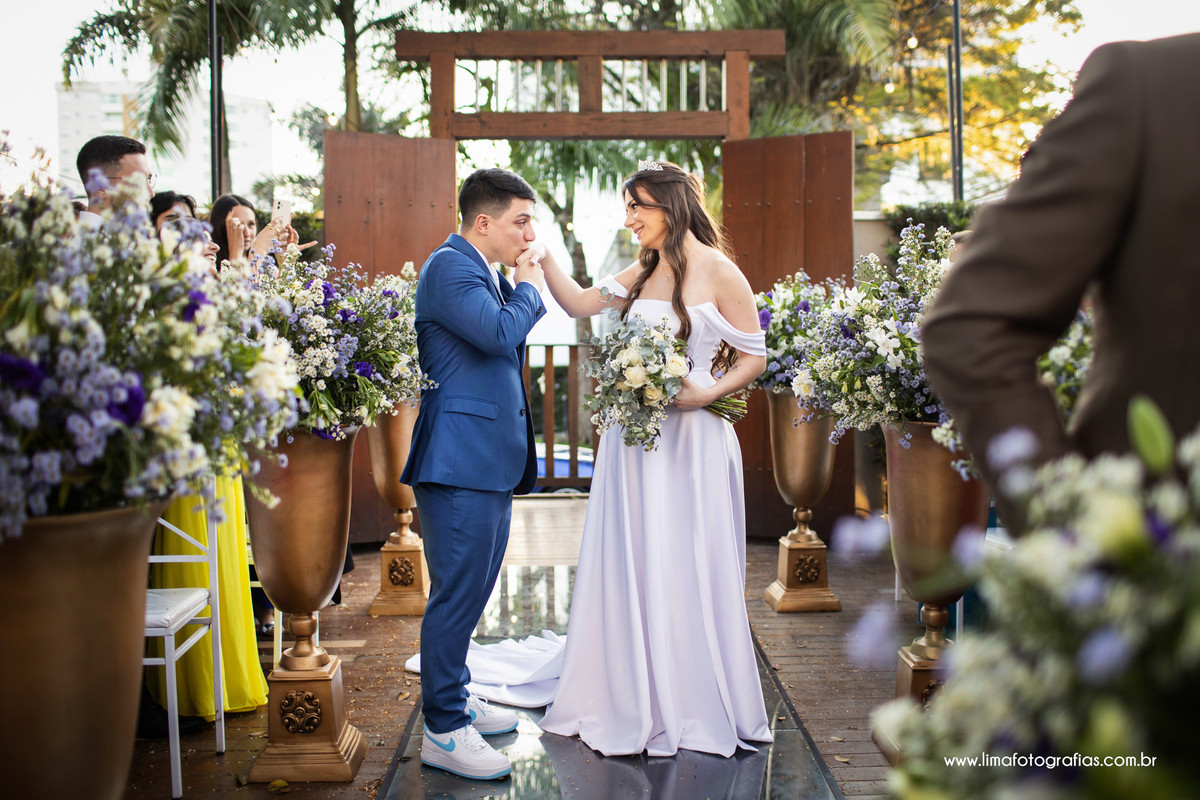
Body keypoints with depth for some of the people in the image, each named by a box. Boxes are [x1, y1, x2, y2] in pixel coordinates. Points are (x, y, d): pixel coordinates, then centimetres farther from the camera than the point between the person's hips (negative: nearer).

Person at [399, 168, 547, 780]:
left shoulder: (487, 272, 18)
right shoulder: (449, 266, -12)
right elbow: (499, 332, -23)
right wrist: (528, 288, -9)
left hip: (491, 460, 10)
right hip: (460, 458, -10)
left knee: (473, 588, 18)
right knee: (457, 592, -5)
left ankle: (455, 699, 32)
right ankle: (443, 731, 4)